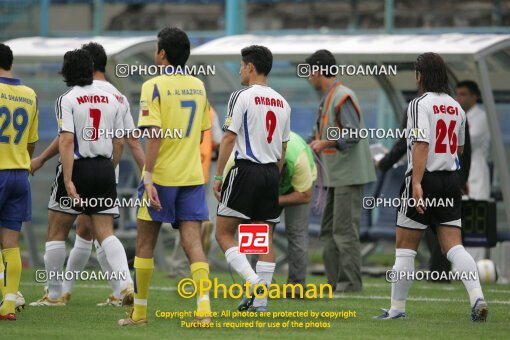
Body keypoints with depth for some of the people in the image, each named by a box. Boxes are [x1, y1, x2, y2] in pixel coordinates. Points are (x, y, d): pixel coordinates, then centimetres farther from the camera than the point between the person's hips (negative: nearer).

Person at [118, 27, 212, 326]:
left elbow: (155, 134, -18)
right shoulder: (199, 86, 8)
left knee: (145, 244, 8)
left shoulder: (154, 86, -10)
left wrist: (148, 177, -19)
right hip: (193, 175, 4)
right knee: (192, 242, -1)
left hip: (161, 176, -4)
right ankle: (204, 308, -17)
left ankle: (140, 311, 15)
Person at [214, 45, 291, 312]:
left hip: (246, 170, -6)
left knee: (224, 233, 0)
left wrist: (218, 176, -6)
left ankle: (252, 282, -17)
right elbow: (283, 148, 16)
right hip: (271, 172, 6)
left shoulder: (242, 97, -7)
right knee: (265, 238, 7)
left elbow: (229, 139, -10)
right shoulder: (281, 103, 13)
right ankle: (261, 298, 4)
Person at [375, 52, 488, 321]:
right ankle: (477, 297, -17)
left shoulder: (420, 104, -11)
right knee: (453, 246, 2)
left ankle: (397, 307, 11)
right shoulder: (456, 108, 10)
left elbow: (421, 145, -22)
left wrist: (416, 183, -28)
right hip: (451, 181, 6)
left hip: (424, 179, -6)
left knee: (405, 247, 6)